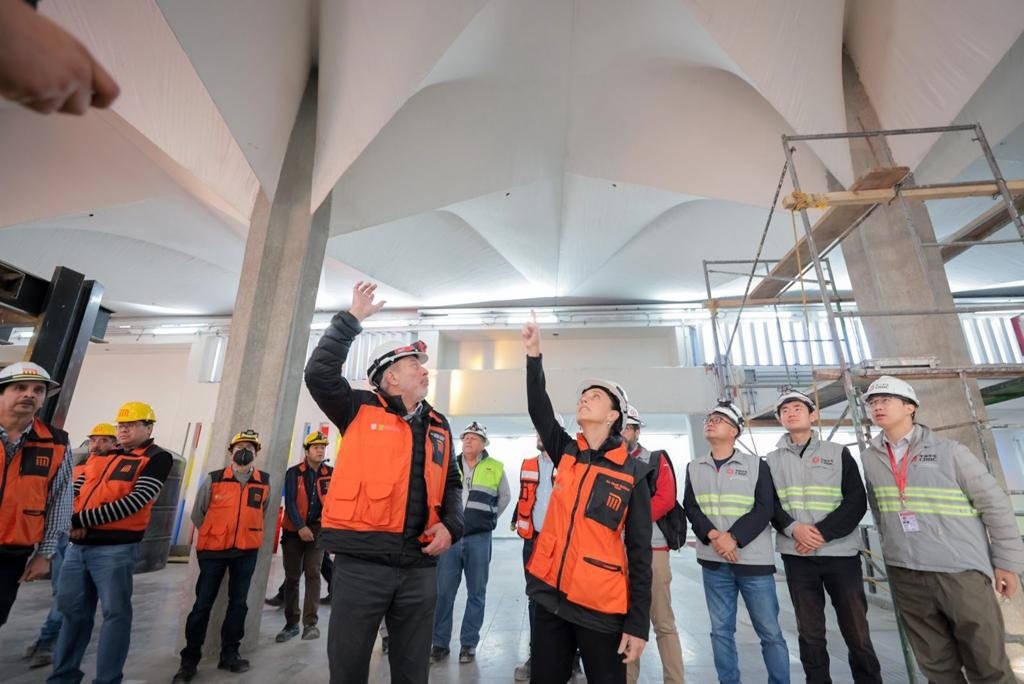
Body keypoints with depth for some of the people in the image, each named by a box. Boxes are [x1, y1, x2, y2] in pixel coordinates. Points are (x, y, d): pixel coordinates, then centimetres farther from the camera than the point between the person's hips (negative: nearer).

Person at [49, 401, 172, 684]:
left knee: (115, 612, -1)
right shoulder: (101, 455, 17)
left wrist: (80, 520, -14)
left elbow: (135, 501, -15)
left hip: (116, 548, -7)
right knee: (72, 609, 17)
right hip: (79, 545, 7)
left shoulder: (157, 458, -6)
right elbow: (76, 489, 15)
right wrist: (68, 520, -5)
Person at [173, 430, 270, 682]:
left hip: (246, 552, 2)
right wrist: (213, 536, 13)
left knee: (238, 603, 10)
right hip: (213, 550, -2)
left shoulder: (264, 482, -3)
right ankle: (190, 659, 21)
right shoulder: (213, 479, -7)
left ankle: (229, 654, 25)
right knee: (203, 604, 5)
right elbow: (198, 514, 6)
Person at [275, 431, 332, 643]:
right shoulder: (294, 473, -2)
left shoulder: (330, 474, 3)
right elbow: (290, 502, -8)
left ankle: (310, 623, -4)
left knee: (313, 574, -8)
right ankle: (291, 623, 19)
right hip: (294, 530, 0)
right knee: (292, 577, 7)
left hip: (317, 530, 0)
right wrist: (300, 526, -17)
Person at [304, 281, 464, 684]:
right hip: (362, 560, -4)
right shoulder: (361, 410, -1)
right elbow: (319, 374, -16)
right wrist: (351, 319, -16)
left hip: (419, 566, 4)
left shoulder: (438, 426, 11)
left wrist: (450, 525, 1)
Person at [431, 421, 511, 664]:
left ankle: (469, 643, 23)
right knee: (444, 592, 7)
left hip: (479, 539, -1)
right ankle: (440, 642, 21)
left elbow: (504, 497, 15)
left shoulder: (496, 469, 0)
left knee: (476, 593, 9)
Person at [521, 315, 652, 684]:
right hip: (551, 595, 4)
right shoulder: (566, 454, 4)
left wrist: (638, 623, -7)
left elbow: (639, 552, -5)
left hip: (601, 606, -3)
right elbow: (538, 410, -7)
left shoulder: (633, 474, -6)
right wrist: (533, 353, -12)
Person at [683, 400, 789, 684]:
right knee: (721, 630, 10)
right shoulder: (694, 467, 9)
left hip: (754, 560, -2)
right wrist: (713, 535, -13)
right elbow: (690, 507, 4)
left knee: (770, 631, 6)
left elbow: (764, 509, -6)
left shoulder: (756, 465, 2)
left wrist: (734, 538, -16)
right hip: (713, 561, 2)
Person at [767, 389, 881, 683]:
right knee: (810, 633, 9)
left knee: (856, 631, 6)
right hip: (797, 556, 1)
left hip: (840, 552, -1)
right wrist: (793, 528, -14)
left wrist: (823, 533, -14)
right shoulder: (772, 461, 9)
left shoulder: (838, 453, 5)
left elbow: (857, 502, -3)